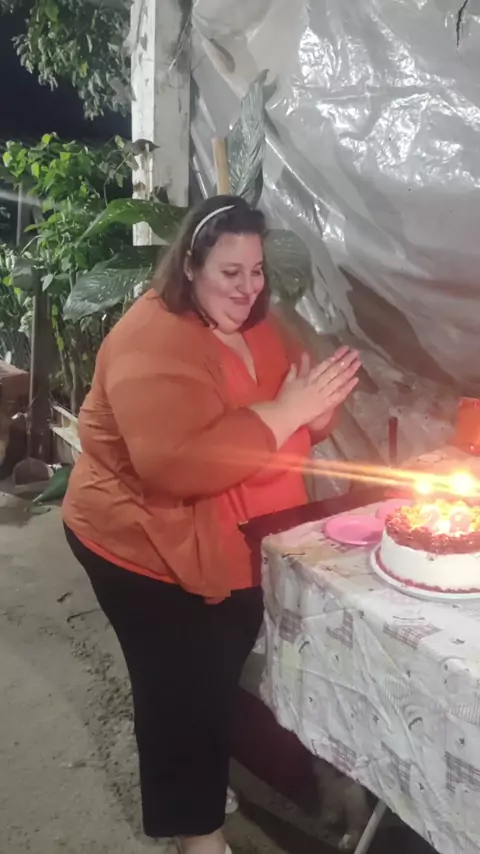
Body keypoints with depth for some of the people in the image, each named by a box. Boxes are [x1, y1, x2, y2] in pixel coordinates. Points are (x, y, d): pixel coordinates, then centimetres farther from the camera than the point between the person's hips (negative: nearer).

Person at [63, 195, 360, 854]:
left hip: (228, 545, 8)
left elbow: (287, 432, 11)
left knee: (223, 673, 22)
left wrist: (317, 407, -13)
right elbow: (177, 464, -37)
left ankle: (208, 777, 49)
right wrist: (286, 410, -34)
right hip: (147, 549, -8)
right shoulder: (153, 340, -25)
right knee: (183, 688, 6)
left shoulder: (257, 328, 2)